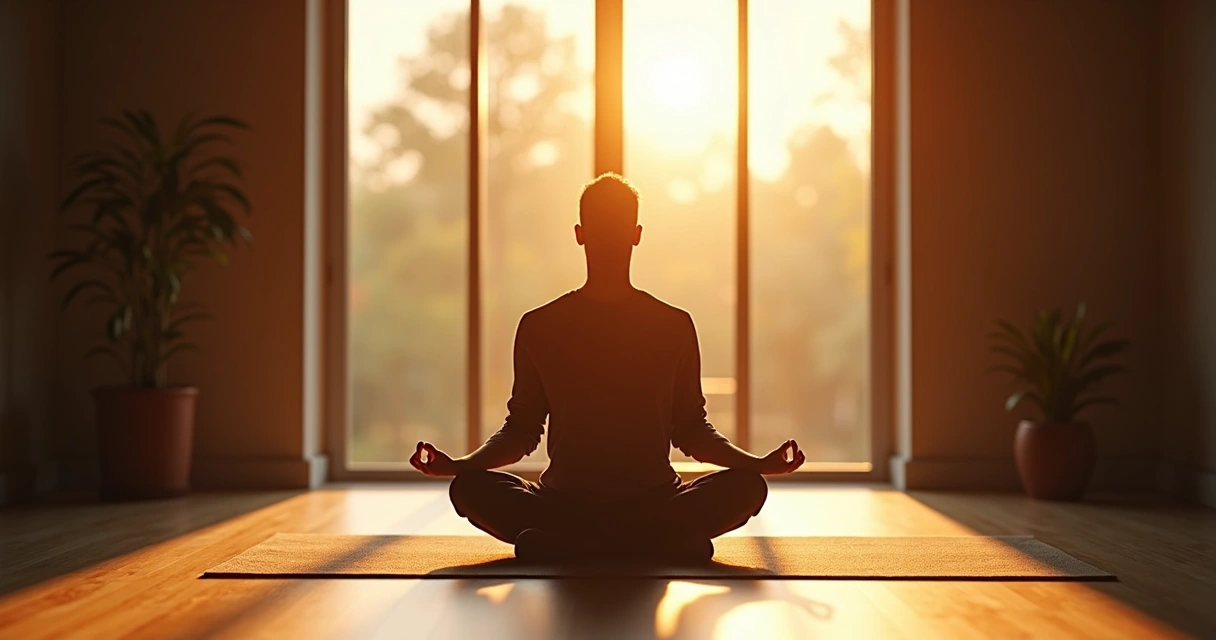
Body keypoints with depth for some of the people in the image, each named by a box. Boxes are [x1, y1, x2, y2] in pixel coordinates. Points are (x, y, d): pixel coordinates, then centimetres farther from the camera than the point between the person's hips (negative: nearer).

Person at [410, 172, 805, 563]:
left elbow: (690, 429, 12)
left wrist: (758, 463, -4)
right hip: (564, 500, 0)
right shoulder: (539, 327, 8)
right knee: (469, 488, -27)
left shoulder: (674, 325, 9)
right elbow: (521, 429, 12)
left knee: (747, 487, -26)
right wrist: (458, 464, -5)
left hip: (655, 503, 0)